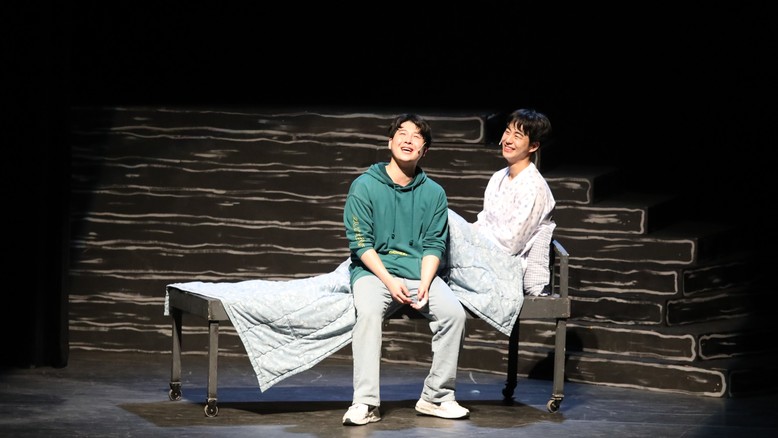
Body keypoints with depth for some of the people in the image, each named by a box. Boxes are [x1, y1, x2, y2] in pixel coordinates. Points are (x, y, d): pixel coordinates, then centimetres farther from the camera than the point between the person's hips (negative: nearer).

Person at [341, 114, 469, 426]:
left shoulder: (433, 192, 10)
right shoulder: (364, 186, 1)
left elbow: (434, 244, 6)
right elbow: (360, 242, -4)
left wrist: (424, 283, -13)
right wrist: (389, 281, -17)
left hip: (419, 271, 3)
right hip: (373, 270, -3)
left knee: (453, 312, -24)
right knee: (368, 311, -35)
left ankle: (437, 397, -11)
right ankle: (365, 403, -35)